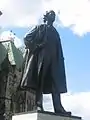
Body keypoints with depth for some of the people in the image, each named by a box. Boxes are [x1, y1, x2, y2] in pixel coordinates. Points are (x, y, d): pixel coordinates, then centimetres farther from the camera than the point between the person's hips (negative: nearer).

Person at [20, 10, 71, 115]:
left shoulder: (55, 32, 26)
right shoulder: (40, 28, 13)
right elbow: (27, 38, 3)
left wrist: (60, 60, 7)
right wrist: (36, 47, -10)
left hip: (53, 58, 4)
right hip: (41, 56, -4)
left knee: (56, 82, -8)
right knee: (40, 80, -10)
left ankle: (58, 108, -15)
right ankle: (39, 105, -12)